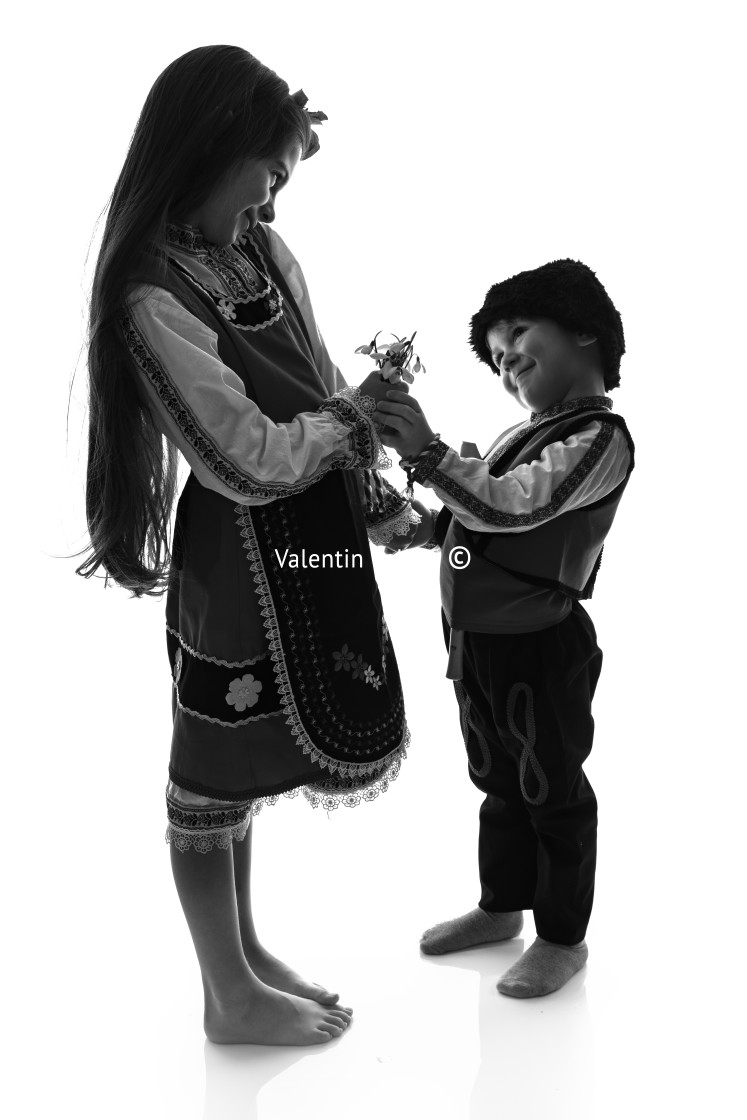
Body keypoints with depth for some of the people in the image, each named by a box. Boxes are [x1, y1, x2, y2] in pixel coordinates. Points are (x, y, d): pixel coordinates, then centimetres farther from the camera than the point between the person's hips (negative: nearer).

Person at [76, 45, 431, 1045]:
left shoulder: (264, 253, 2)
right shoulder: (154, 298, -21)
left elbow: (326, 392, 10)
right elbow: (250, 460, -22)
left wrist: (383, 506, 7)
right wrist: (361, 409, -9)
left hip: (312, 547, 8)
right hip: (243, 558, -8)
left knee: (248, 760, 22)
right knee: (218, 773, 10)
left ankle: (245, 950, 41)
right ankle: (232, 996, 29)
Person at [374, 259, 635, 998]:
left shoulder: (598, 439, -18)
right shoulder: (527, 434, 9)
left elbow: (510, 506, -31)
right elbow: (476, 514, 17)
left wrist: (426, 454, -40)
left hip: (539, 650, -8)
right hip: (477, 641, 8)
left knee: (554, 795, 9)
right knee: (498, 784, 22)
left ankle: (563, 938, 25)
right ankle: (502, 907, 41)